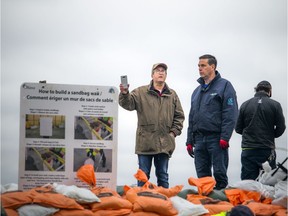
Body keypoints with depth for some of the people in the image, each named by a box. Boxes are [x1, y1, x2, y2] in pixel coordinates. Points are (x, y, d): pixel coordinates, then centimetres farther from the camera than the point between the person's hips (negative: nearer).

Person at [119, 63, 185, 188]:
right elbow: (128, 104, -8)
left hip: (164, 143, 2)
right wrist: (124, 94, -27)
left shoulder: (172, 95, 11)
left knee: (162, 175, 9)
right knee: (143, 174, 2)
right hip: (145, 142, -2)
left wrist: (174, 132, 2)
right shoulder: (141, 92, 4)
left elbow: (179, 116, 14)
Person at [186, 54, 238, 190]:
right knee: (202, 176, 6)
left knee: (219, 173, -5)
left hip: (216, 139, -6)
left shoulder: (224, 86, -1)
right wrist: (189, 141, 16)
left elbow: (230, 114, -10)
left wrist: (224, 137, -17)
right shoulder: (197, 91, 21)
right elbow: (191, 118, 24)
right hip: (199, 139, 6)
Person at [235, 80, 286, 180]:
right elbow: (281, 128, -3)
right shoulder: (275, 105, -3)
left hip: (248, 150, 2)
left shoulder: (245, 105, 3)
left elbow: (238, 129, 6)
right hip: (267, 149, -2)